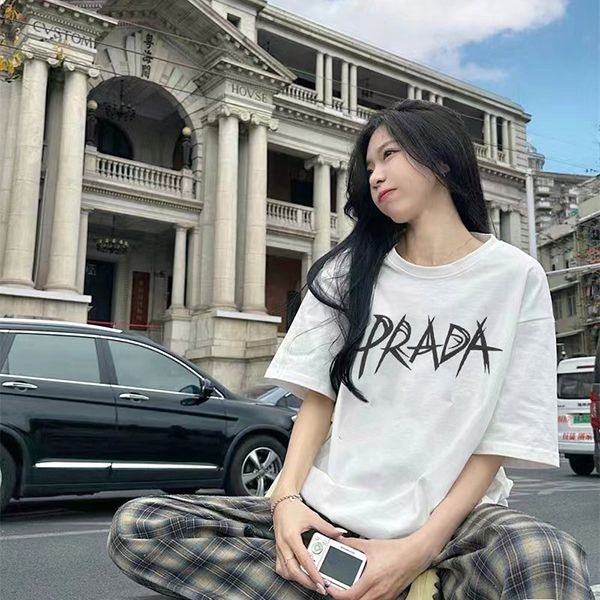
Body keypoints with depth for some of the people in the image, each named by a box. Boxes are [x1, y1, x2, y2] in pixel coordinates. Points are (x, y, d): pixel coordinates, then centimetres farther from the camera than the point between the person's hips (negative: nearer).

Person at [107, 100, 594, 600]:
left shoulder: (516, 276, -1)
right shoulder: (349, 270, 9)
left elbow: (503, 438, -4)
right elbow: (319, 397, 5)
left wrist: (423, 546, -18)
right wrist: (287, 496, -14)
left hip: (455, 513, -3)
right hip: (333, 508, 4)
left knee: (546, 559, -39)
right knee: (136, 529, -16)